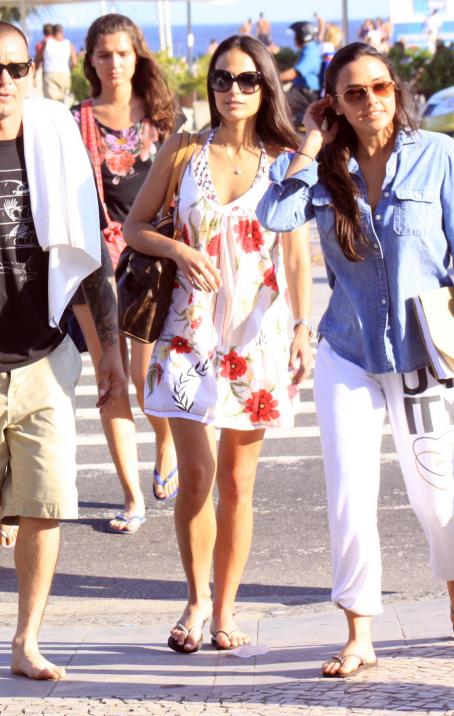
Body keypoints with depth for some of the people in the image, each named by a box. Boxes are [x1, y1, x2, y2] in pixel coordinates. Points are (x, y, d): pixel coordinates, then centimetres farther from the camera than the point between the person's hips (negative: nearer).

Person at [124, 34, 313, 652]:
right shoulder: (183, 151, 4)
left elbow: (298, 254, 3)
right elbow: (134, 225, 9)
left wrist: (303, 328, -6)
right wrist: (179, 250, -10)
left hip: (257, 333, 0)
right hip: (191, 328, 0)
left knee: (237, 482, 4)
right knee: (196, 474, -7)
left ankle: (225, 610, 16)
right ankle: (196, 600, 12)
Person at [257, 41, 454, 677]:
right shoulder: (325, 169, 0)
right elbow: (274, 217, -17)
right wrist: (310, 147, -11)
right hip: (347, 354, 1)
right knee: (350, 495, -4)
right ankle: (359, 638, 7)